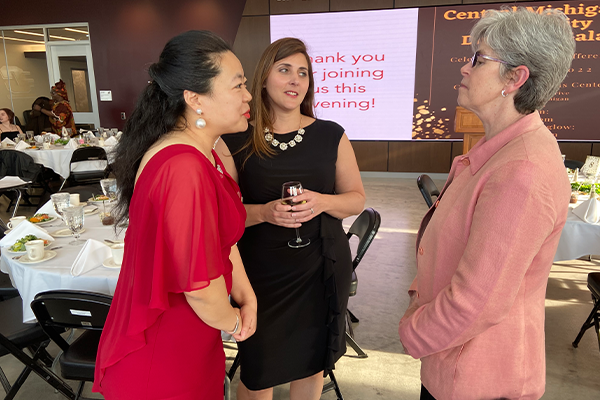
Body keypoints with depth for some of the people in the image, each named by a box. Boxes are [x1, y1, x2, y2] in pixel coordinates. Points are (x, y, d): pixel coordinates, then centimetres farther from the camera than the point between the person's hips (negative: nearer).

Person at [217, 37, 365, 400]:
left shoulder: (331, 136, 0)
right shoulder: (235, 142, -5)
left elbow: (357, 198, 4)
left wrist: (322, 202, -17)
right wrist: (264, 212, -22)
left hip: (321, 268, 2)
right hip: (259, 273, -1)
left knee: (312, 363, 19)